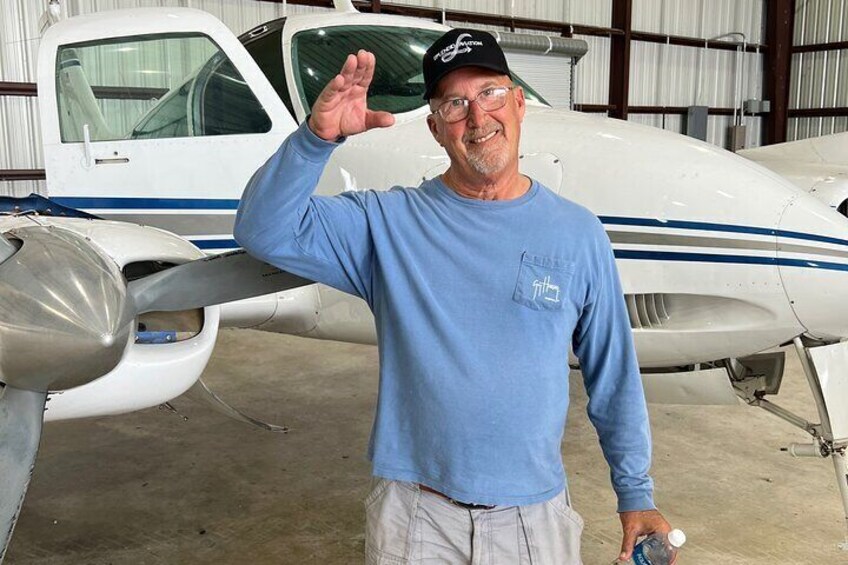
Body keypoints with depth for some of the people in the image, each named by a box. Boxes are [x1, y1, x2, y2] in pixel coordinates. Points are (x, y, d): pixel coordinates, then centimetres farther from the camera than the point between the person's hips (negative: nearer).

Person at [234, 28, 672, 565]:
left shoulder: (578, 233, -1)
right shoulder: (388, 222, -4)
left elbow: (614, 375, 5)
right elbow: (265, 231, -14)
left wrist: (637, 493, 7)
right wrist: (317, 138, -29)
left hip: (536, 515, 1)